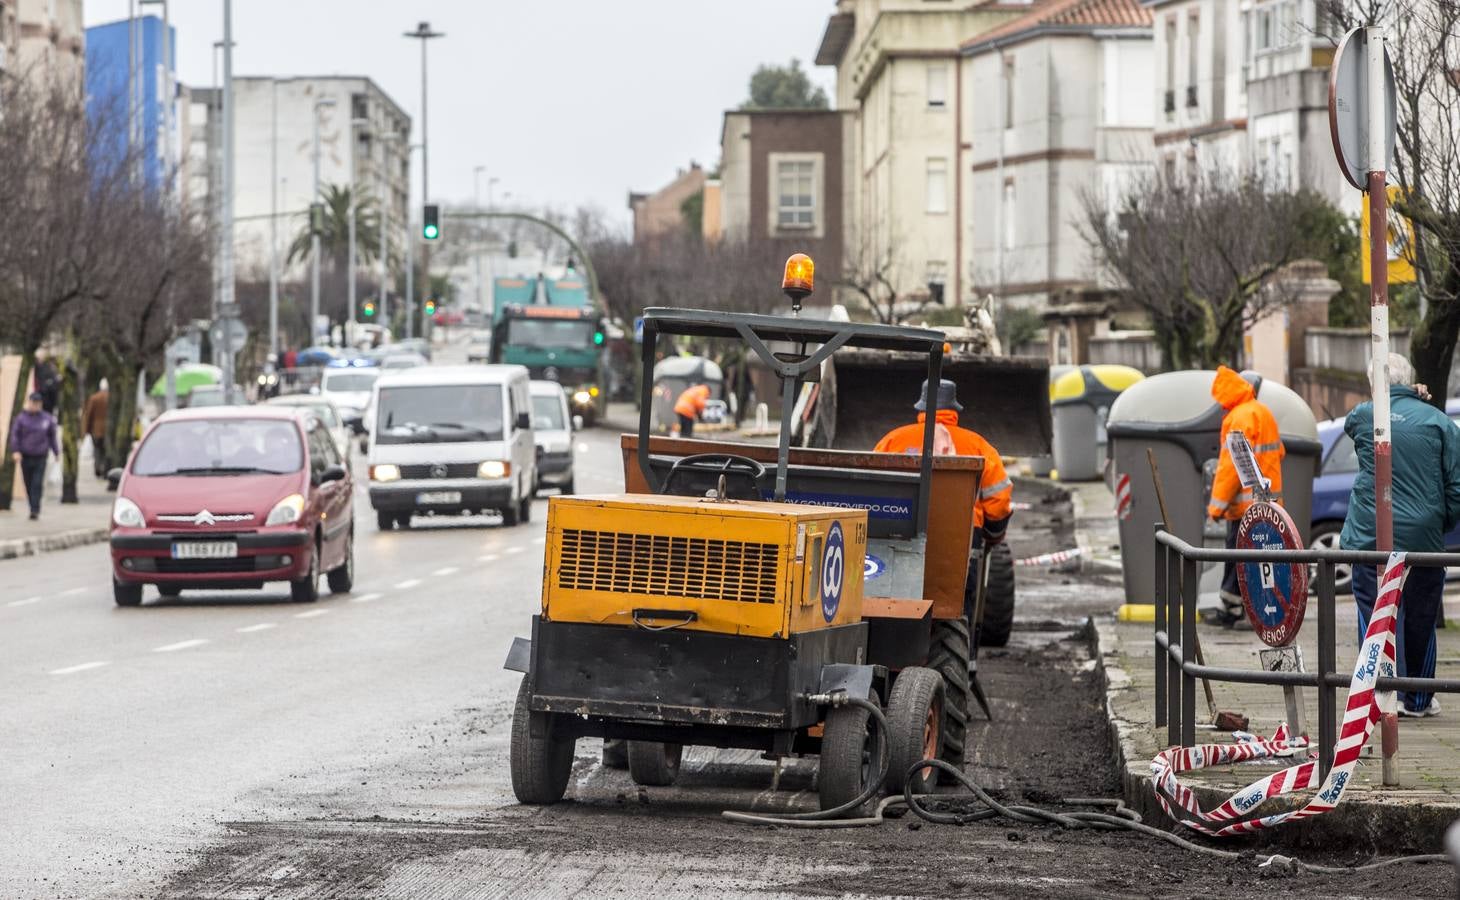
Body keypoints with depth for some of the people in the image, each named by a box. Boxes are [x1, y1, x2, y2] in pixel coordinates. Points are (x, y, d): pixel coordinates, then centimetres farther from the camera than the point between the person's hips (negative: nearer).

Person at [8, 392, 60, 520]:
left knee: (37, 484, -11)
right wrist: (15, 451, -14)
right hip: (25, 457, 0)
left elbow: (52, 436, 16)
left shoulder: (47, 419, 7)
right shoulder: (21, 418, 2)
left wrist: (56, 452, 16)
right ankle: (34, 509, 19)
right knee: (29, 485, 6)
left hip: (40, 457, 0)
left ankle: (35, 510, -14)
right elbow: (14, 435, -2)